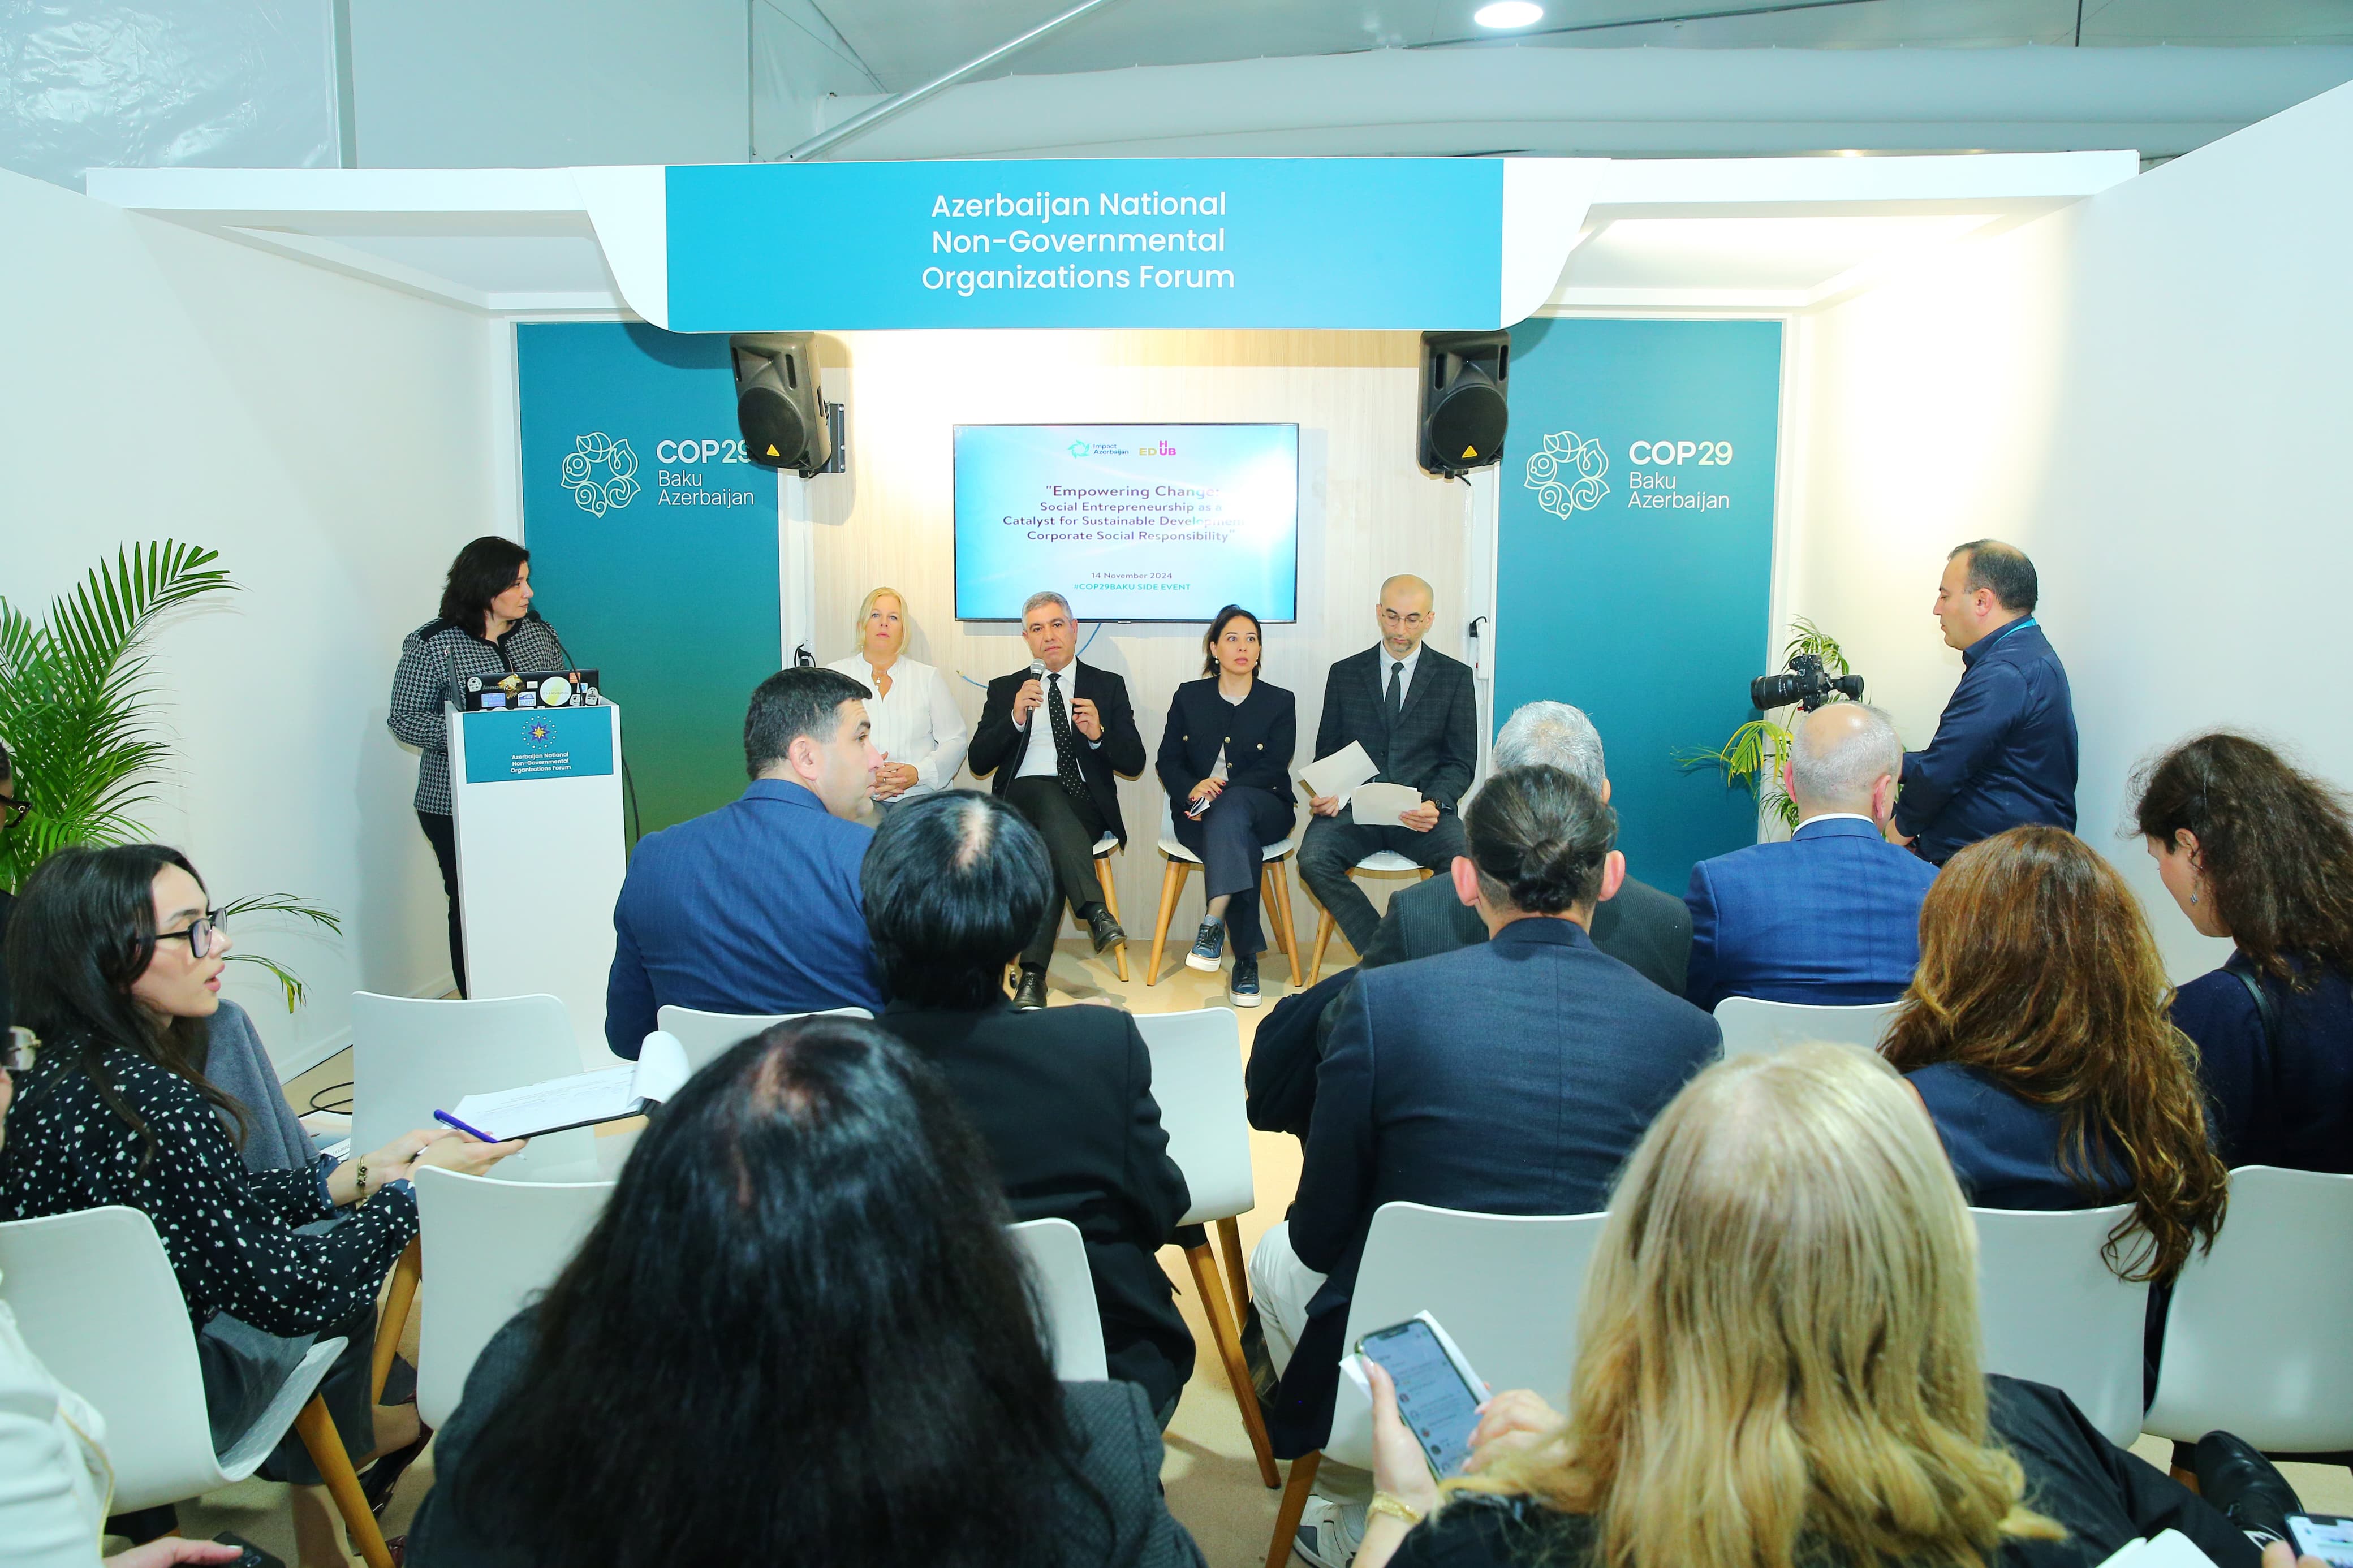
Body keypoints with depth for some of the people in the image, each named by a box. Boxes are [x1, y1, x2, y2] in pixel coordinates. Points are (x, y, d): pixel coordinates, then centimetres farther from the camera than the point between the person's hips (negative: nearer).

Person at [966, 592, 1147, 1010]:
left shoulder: (1108, 687, 15)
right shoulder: (1004, 689, 17)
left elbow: (1134, 763, 7)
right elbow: (978, 762, 6)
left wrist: (1099, 734, -13)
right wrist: (1015, 719, -10)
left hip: (1083, 805, 0)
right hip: (1021, 799, 0)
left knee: (1054, 848, -34)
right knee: (1047, 793, -36)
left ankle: (1033, 973, -35)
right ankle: (1095, 911, -45)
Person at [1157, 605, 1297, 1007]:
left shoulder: (1280, 703, 7)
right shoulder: (1189, 696, 12)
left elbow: (1272, 771, -4)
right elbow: (1168, 762, 8)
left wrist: (1221, 790, -19)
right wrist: (1194, 789, -15)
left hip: (1264, 809, -1)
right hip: (1197, 813, 1)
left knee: (1232, 806, -39)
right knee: (1241, 847, -34)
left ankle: (1214, 920, -42)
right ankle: (1246, 960, -31)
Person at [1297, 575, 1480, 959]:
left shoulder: (1455, 676, 10)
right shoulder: (1345, 674, 14)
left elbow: (1461, 761, 6)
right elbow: (1327, 752, 15)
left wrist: (1435, 803, -16)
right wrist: (1327, 794, -9)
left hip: (1423, 811, -1)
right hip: (1356, 807, 1)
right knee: (1313, 859, -30)